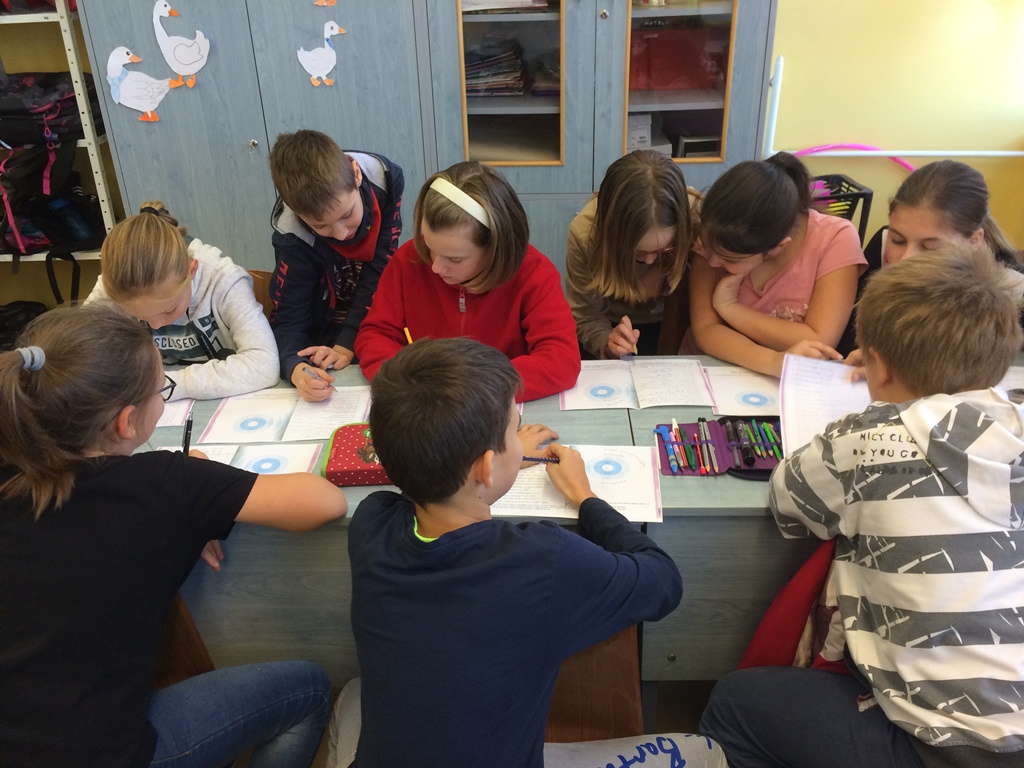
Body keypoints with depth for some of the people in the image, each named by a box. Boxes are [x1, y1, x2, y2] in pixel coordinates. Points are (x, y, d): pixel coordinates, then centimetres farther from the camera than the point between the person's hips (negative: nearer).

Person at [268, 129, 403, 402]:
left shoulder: (385, 177, -22)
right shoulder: (293, 237, -26)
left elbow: (381, 267, -16)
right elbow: (287, 321, -19)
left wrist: (348, 343, -23)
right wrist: (296, 368, -41)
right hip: (323, 335, -1)